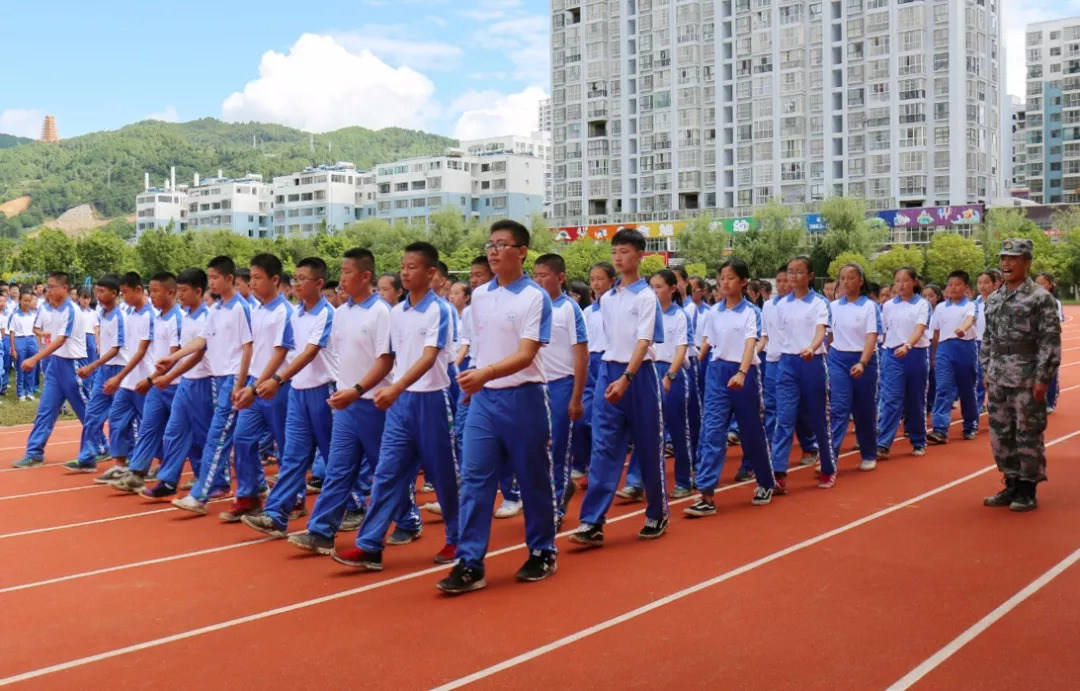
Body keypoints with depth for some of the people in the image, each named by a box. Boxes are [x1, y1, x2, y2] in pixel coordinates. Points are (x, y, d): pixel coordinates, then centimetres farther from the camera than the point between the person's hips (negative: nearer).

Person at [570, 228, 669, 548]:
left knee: (649, 448, 7)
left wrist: (626, 378, -28)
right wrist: (611, 375, 12)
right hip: (608, 373, 5)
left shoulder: (646, 296, -7)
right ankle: (592, 522, -7)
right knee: (603, 448, -3)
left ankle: (657, 515, 22)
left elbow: (644, 342, -17)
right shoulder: (607, 298, 11)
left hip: (639, 375, -4)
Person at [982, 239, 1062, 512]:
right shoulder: (993, 299, 11)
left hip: (1027, 377, -6)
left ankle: (1028, 491, 11)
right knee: (1000, 433, 11)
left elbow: (1051, 341, -11)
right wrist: (987, 372, 11)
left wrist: (1043, 378, -15)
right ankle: (1011, 485, 23)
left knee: (1028, 434, 1)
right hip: (998, 378, 6)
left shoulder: (1041, 298, -8)